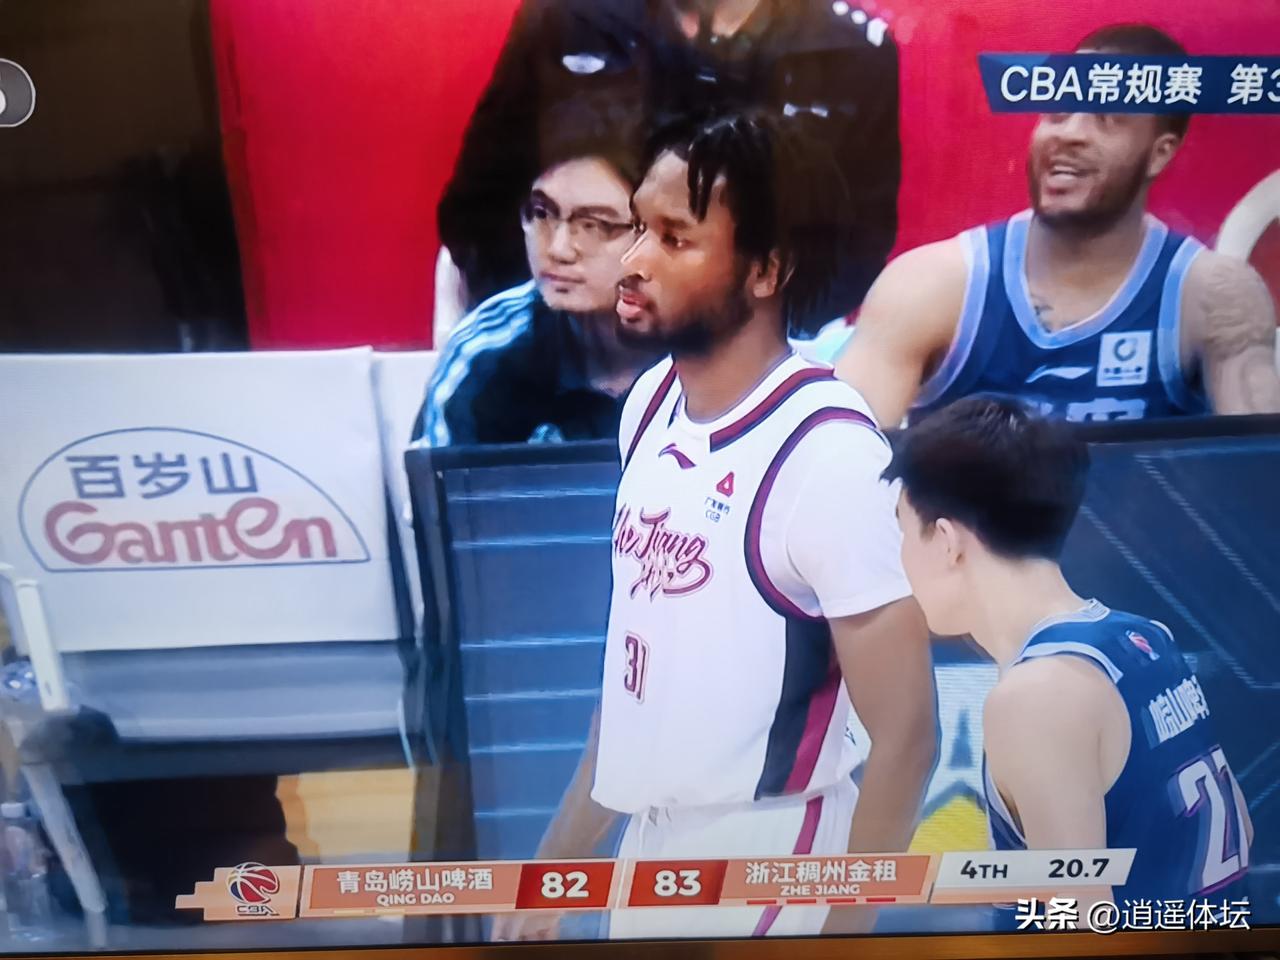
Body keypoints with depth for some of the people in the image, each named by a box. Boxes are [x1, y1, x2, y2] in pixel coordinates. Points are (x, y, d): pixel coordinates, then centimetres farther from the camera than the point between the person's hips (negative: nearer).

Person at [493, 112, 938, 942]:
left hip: (764, 864, -7)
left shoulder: (827, 453, -25)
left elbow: (905, 740, -19)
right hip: (652, 844, 7)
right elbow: (641, 662, 6)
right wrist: (560, 858, 10)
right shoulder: (653, 401, -3)